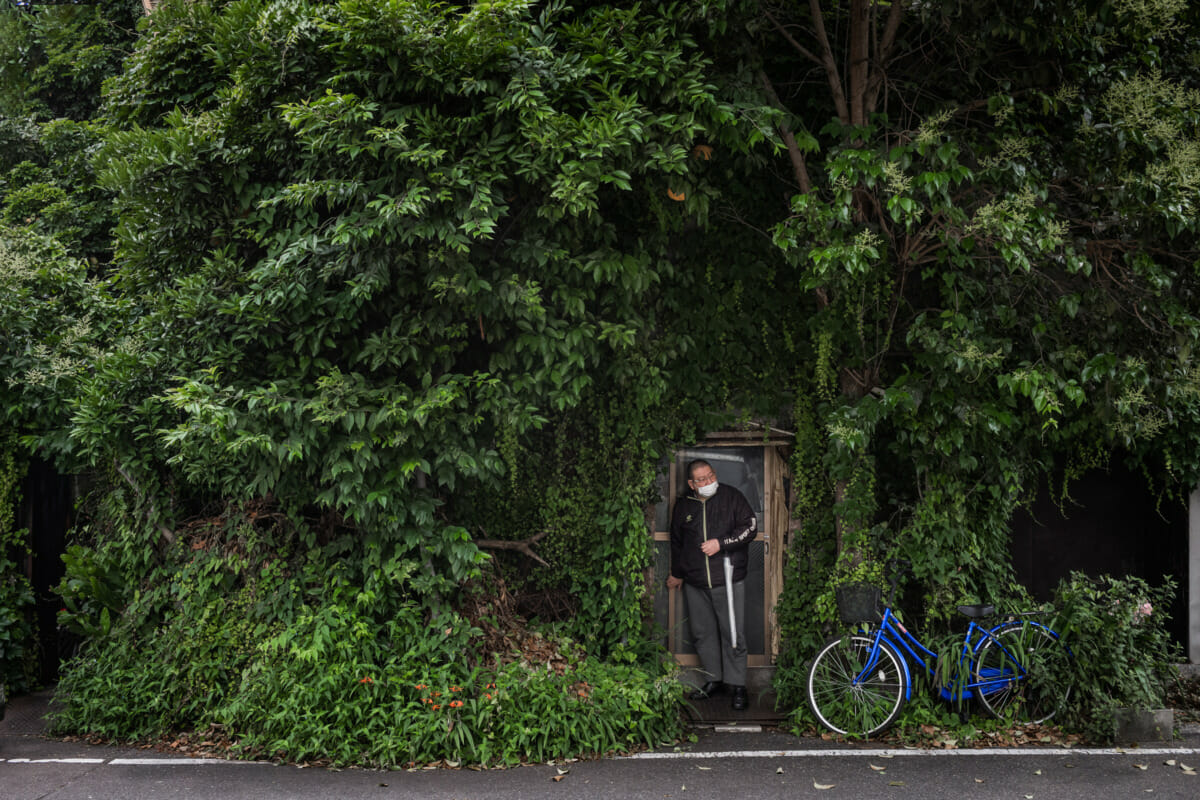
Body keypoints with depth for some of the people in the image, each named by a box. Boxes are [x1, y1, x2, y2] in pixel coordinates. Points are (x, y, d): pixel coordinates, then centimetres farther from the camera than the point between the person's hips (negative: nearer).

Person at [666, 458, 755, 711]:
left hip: (728, 580, -4)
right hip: (695, 584, 4)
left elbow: (749, 527, -6)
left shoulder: (731, 497, -2)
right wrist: (676, 574, 27)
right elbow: (676, 542, 21)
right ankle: (714, 680, 23)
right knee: (702, 633, 10)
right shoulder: (683, 505, 9)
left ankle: (737, 685, 9)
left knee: (733, 634, -2)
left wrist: (721, 543, -15)